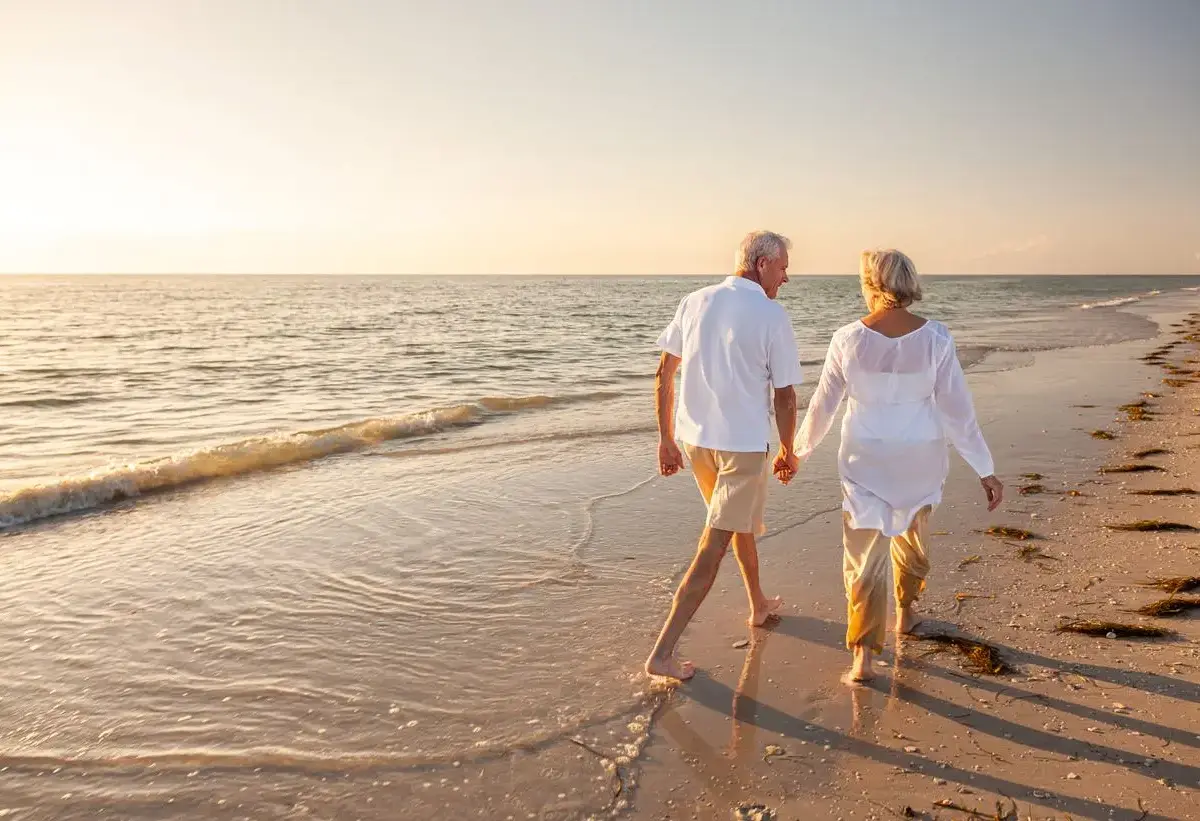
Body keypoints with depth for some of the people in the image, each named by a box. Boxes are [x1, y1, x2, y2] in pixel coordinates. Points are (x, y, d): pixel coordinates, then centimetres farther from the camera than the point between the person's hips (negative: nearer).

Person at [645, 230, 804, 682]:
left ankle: (759, 604, 46)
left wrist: (665, 439, 11)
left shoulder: (694, 302, 3)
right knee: (713, 547, -1)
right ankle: (662, 652, -1)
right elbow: (785, 396, -8)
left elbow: (663, 373, 4)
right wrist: (788, 452, 7)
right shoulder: (772, 315, -11)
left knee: (742, 520, 28)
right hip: (745, 443, -6)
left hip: (694, 438, 6)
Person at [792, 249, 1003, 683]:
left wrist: (799, 451, 12)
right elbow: (957, 408, -10)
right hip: (920, 458, 2)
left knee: (864, 553, 5)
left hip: (865, 459, -2)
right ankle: (905, 611, 47)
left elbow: (823, 404, -4)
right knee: (912, 534, 28)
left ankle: (864, 654, -1)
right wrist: (986, 470, -1)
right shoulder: (935, 337, -13)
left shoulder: (848, 339, -14)